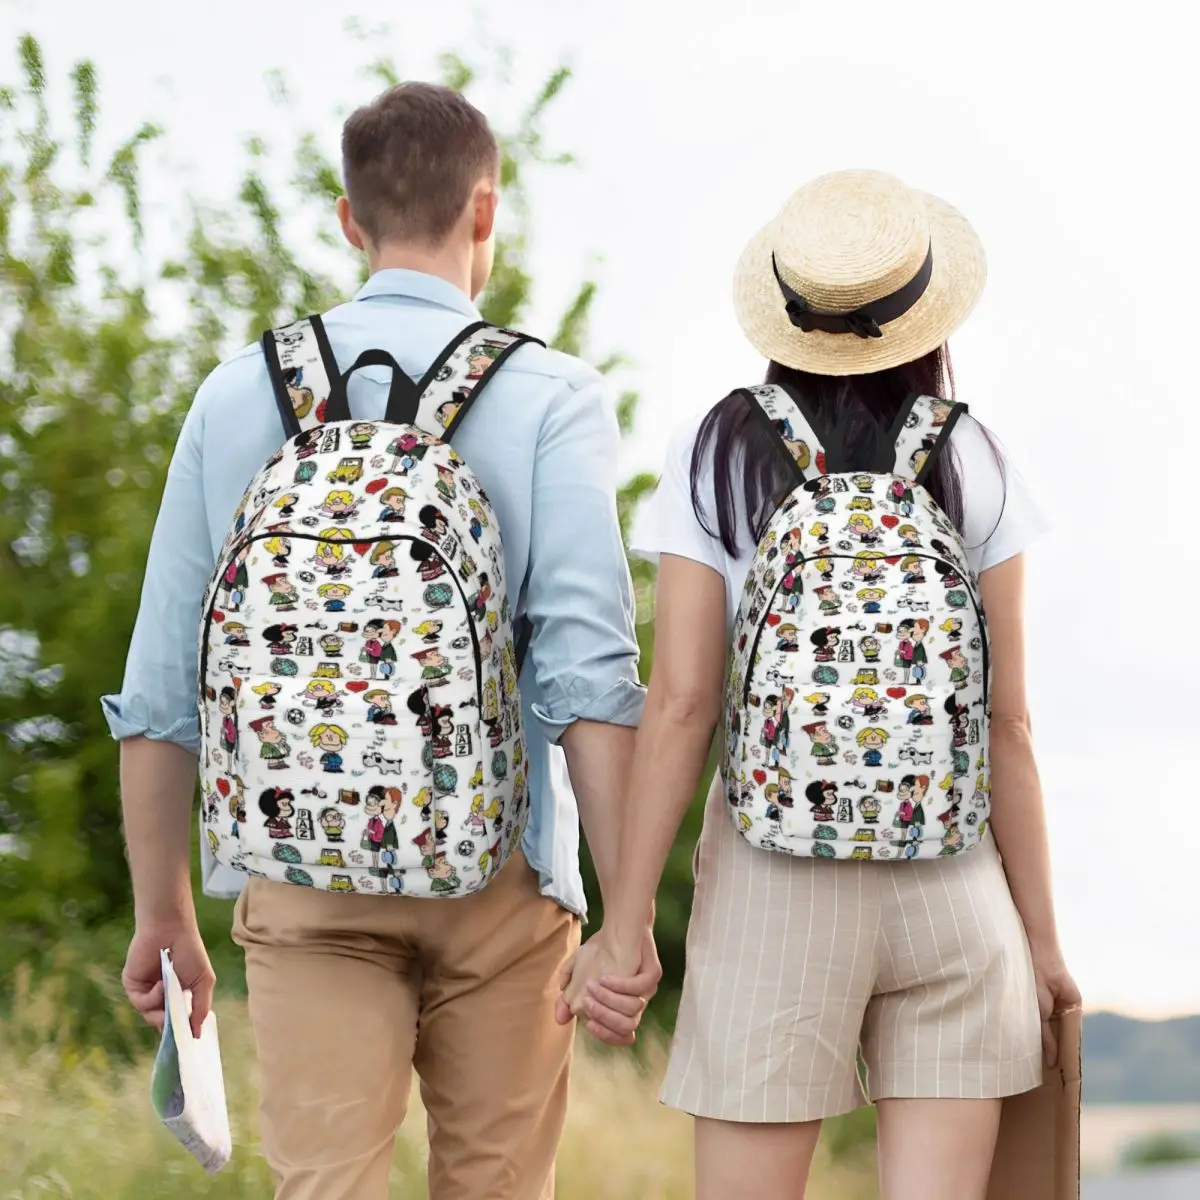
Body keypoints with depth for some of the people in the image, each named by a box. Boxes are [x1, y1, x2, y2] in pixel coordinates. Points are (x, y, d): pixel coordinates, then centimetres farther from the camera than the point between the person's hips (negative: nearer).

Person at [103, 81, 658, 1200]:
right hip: (495, 870, -1)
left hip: (301, 877, 1)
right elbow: (588, 671, -13)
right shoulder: (549, 397, -3)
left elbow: (159, 687, 6)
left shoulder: (240, 393, 5)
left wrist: (162, 913, 15)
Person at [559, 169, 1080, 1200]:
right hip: (953, 877, 1)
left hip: (773, 878, -1)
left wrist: (624, 923, -2)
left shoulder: (717, 458, -1)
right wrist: (1041, 933, 8)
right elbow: (1006, 721, 1)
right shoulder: (971, 467, 1)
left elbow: (681, 705, -6)